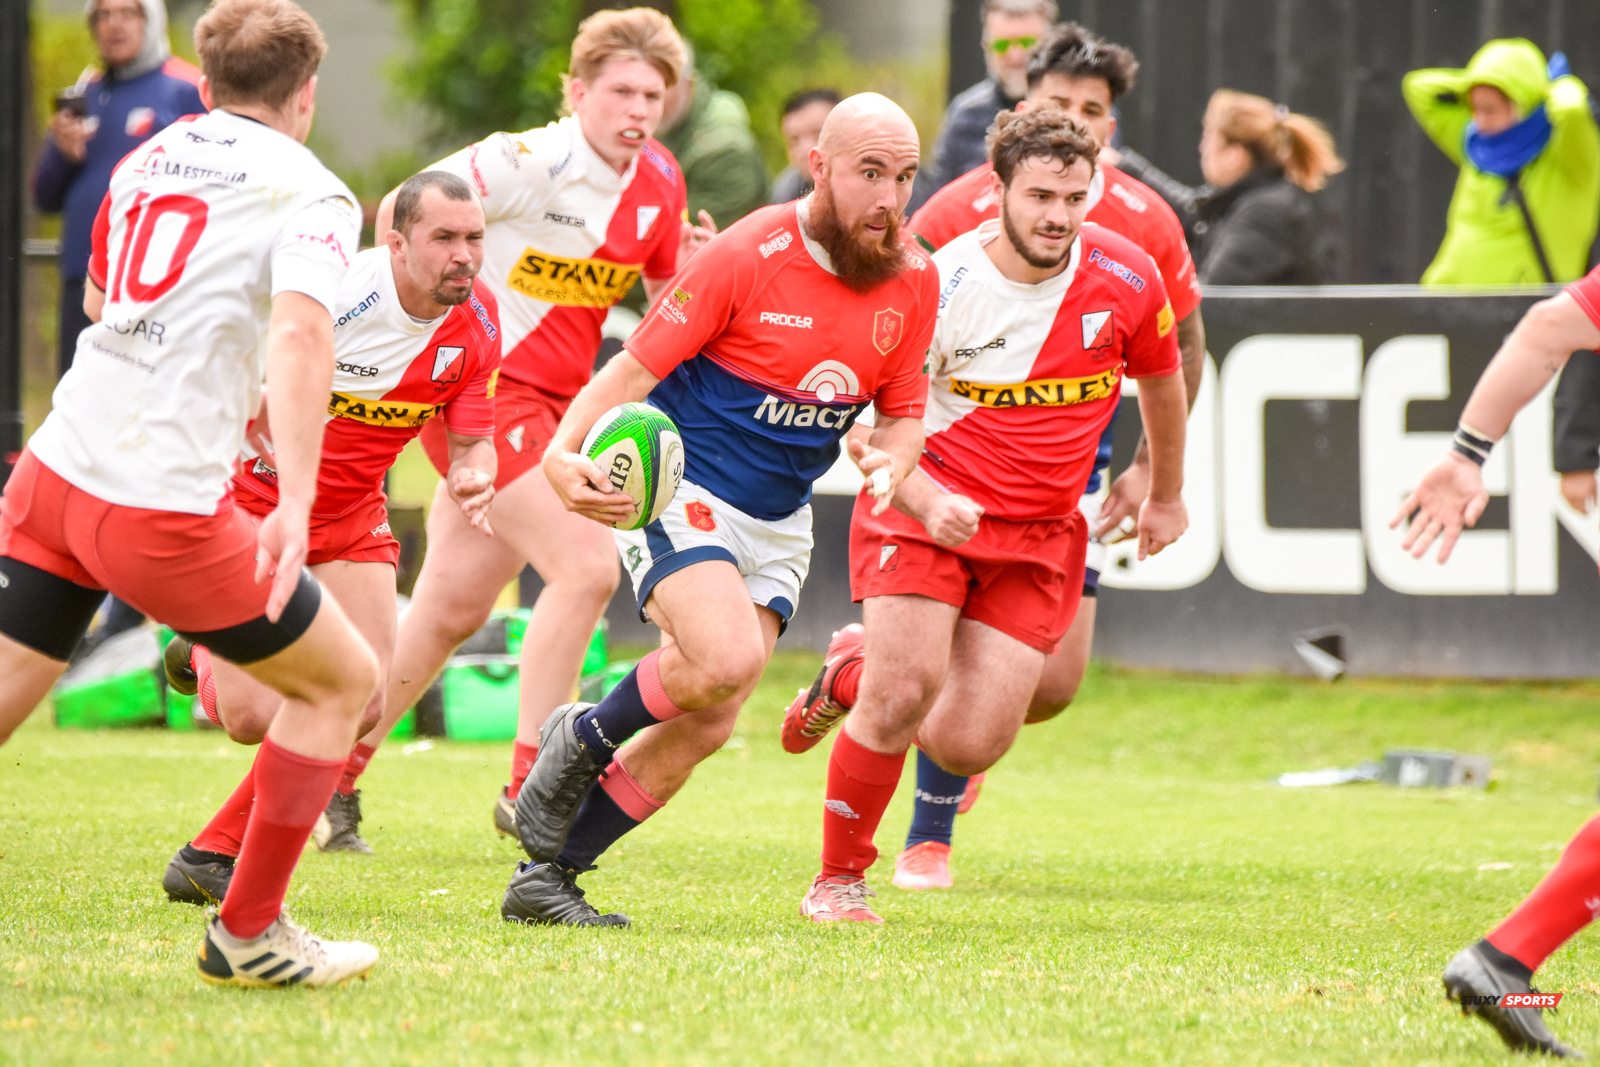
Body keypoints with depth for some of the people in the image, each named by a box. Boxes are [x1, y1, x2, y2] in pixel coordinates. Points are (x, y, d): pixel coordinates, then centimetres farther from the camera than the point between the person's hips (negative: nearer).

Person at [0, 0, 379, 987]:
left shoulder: (145, 161, 17)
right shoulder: (312, 195, -3)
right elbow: (300, 333, -22)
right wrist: (296, 503, -31)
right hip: (166, 503, -6)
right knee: (344, 680, 12)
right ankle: (248, 934, 15)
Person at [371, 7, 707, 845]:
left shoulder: (658, 182, 4)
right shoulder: (527, 163, -18)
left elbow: (667, 288, 15)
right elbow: (400, 211, -16)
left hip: (556, 400, 8)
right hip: (485, 388, -8)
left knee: (452, 609, 12)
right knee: (586, 565, -18)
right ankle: (527, 787, -10)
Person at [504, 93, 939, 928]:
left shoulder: (913, 284, 0)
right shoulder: (747, 258, -17)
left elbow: (904, 412, 11)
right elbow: (634, 368, -16)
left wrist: (889, 460, -13)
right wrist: (563, 452, -32)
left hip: (778, 523, 6)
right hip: (681, 488, -6)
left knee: (705, 726, -1)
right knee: (727, 660, -29)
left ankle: (546, 878, 11)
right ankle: (582, 740, 0)